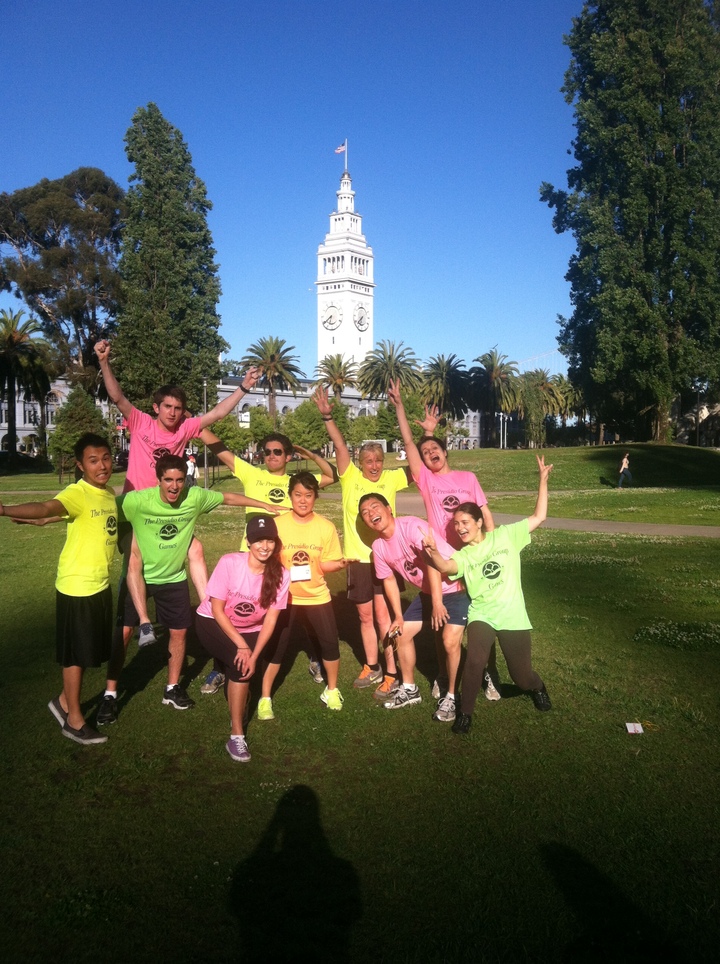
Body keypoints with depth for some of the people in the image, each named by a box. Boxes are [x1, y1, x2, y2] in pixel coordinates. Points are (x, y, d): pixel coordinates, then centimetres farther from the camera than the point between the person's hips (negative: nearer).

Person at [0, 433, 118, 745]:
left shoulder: (110, 494, 4)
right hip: (77, 587, -7)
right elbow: (46, 508, -40)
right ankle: (74, 720, 20)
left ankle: (64, 701, 38)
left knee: (89, 650, 18)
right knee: (76, 652, 5)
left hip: (101, 585, 7)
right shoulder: (77, 494, -21)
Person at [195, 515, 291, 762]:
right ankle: (236, 735, -13)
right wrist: (241, 646, -22)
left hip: (250, 629, 3)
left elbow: (270, 620, -14)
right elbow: (217, 609, -19)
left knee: (243, 666, -18)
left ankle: (226, 669, 22)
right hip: (212, 623, -3)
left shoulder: (281, 575, -19)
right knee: (240, 665, -24)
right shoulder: (229, 563, -26)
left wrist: (254, 655, -23)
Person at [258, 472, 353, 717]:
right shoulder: (277, 525, -11)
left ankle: (332, 690, 27)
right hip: (285, 596, -1)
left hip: (317, 596, 1)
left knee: (330, 642, 4)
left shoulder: (326, 527, -8)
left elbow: (325, 564, -3)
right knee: (276, 646, 2)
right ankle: (265, 698, 17)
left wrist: (339, 563, -23)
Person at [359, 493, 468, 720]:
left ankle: (450, 696, 3)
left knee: (450, 642, -19)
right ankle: (409, 689, 25)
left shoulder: (411, 525, -27)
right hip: (426, 592, 8)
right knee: (401, 633, 7)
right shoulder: (379, 547, -3)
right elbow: (389, 579, 9)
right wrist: (398, 616, 7)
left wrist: (437, 602, -37)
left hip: (455, 588, -8)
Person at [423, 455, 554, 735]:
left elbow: (539, 517, -2)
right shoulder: (463, 555, 0)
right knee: (475, 661, -25)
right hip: (481, 615, 1)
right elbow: (446, 567, -23)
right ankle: (465, 712, -4)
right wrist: (433, 552, -45)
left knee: (522, 677, 7)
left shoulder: (505, 536, 0)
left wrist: (543, 479, -8)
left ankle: (537, 687, 44)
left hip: (512, 616, 0)